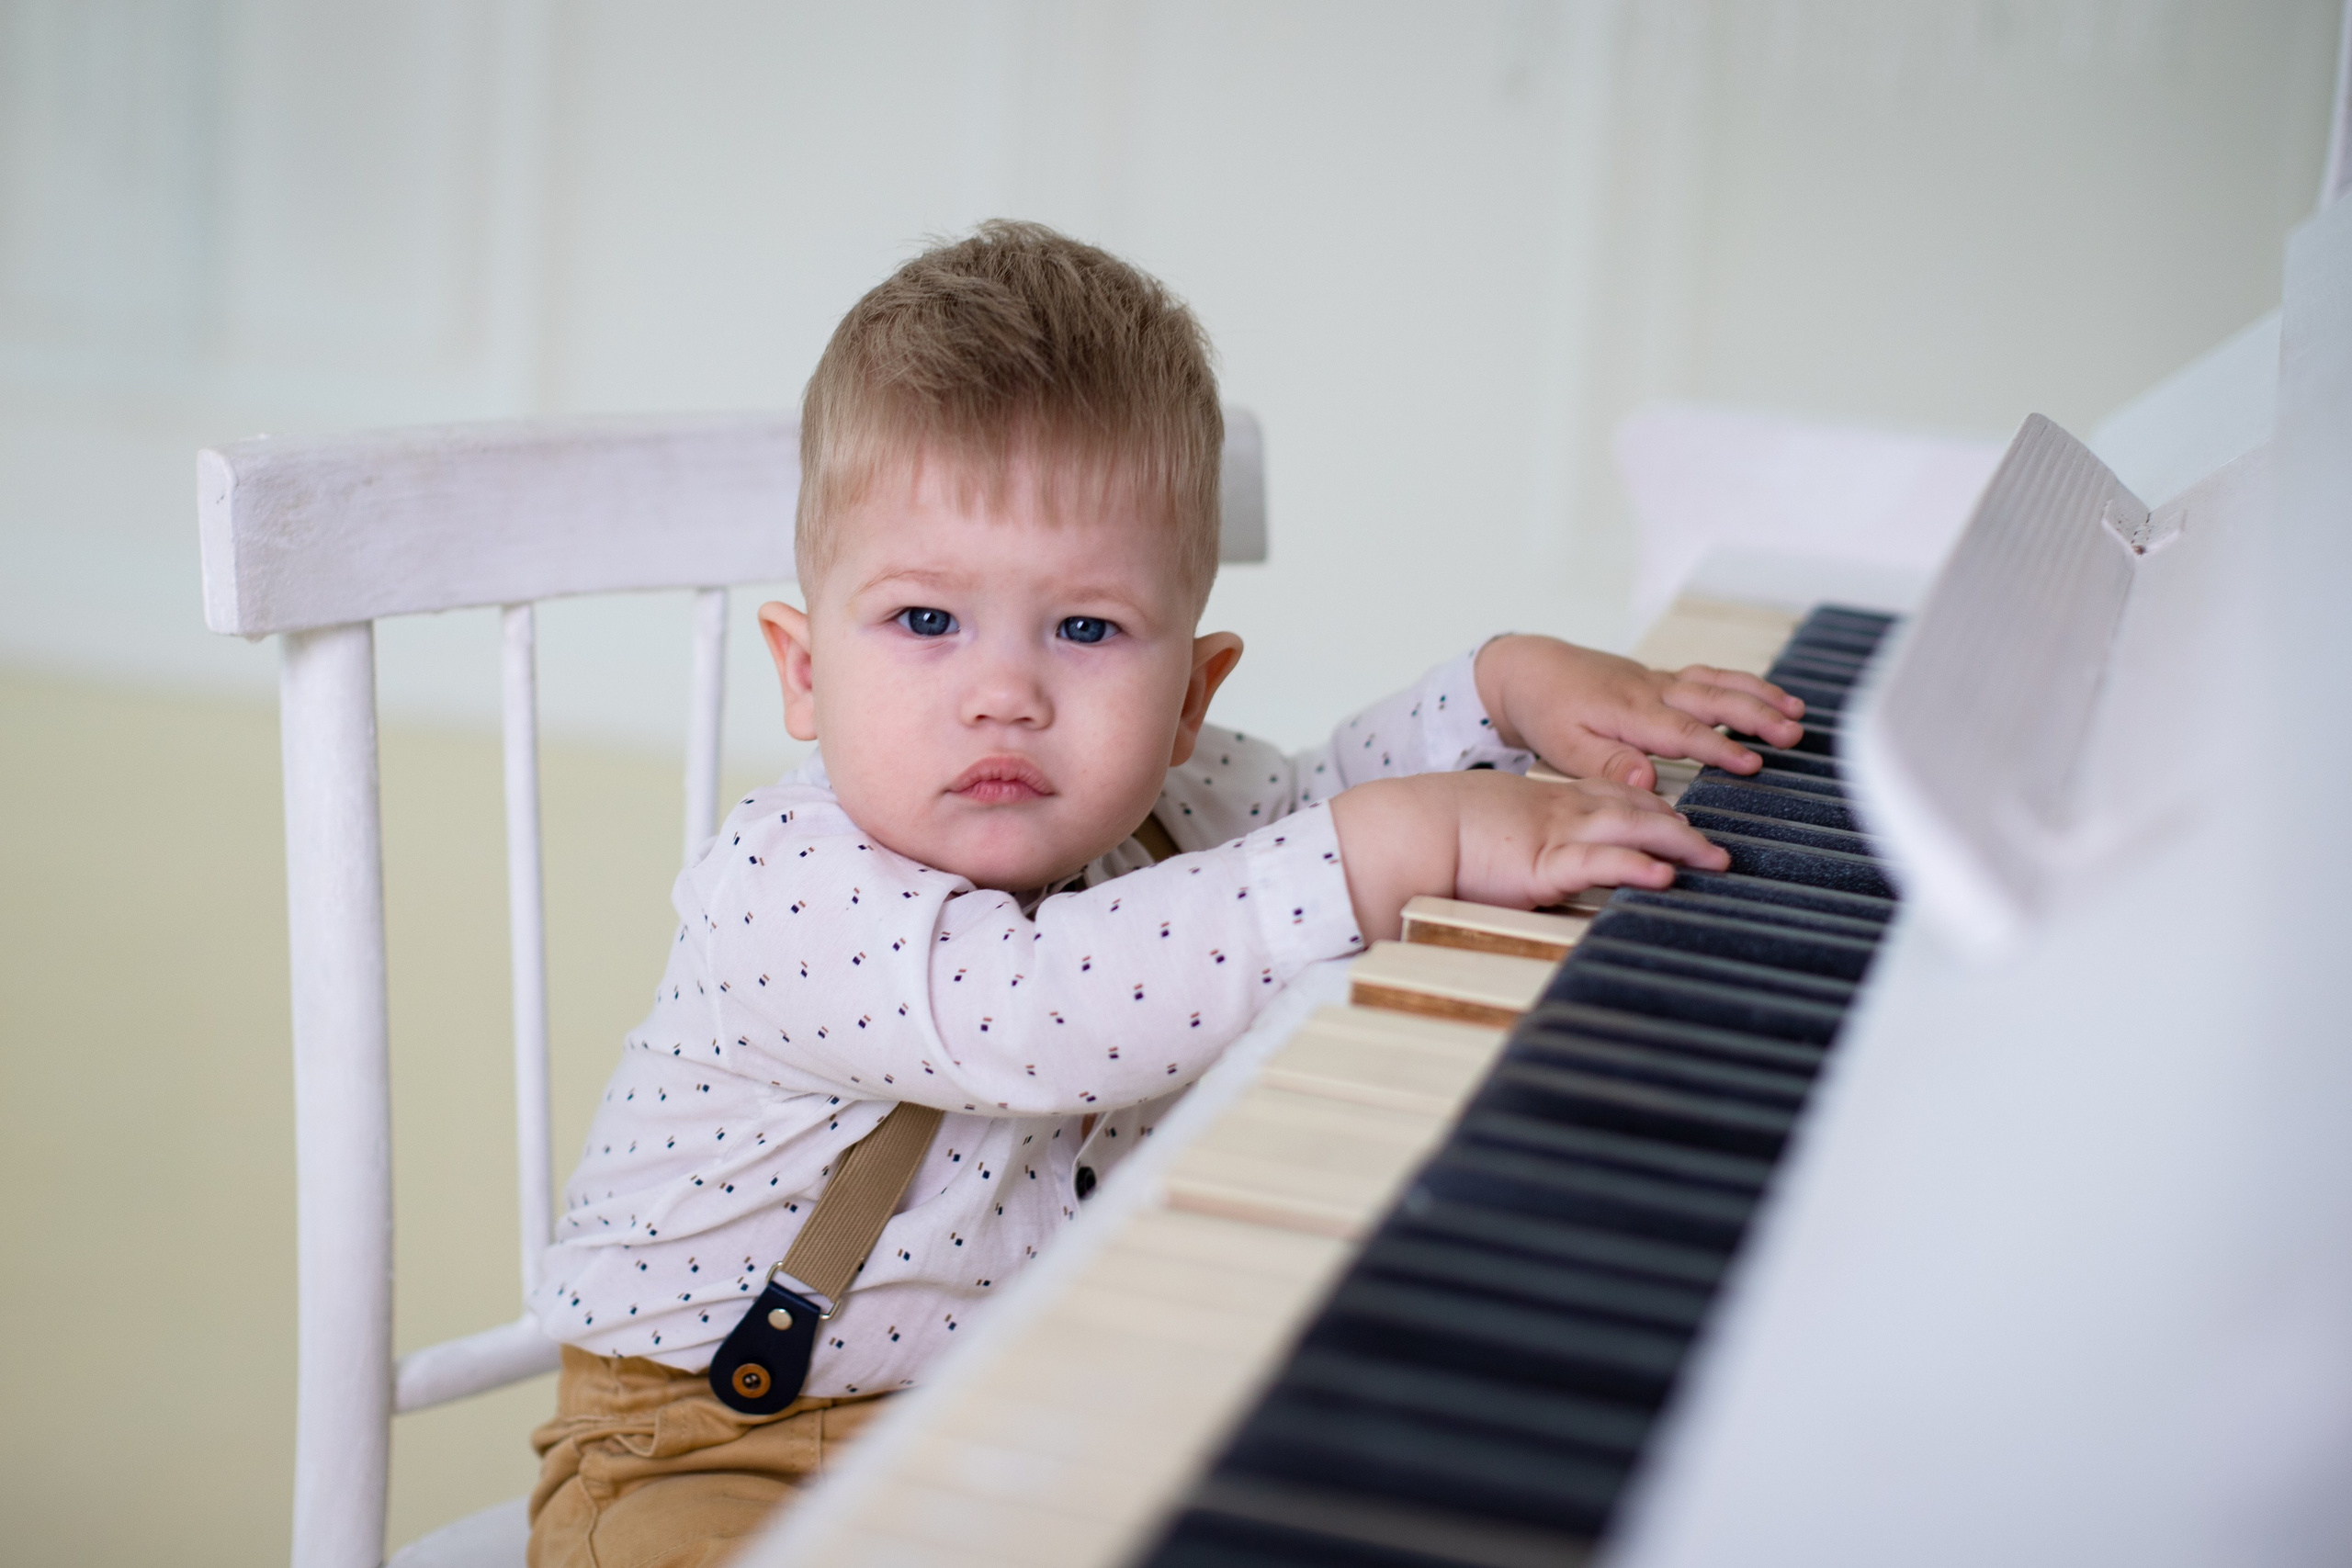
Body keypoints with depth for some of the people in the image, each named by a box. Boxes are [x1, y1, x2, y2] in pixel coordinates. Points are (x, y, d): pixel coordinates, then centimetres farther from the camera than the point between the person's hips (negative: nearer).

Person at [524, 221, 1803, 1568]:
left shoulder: (1168, 807, -5)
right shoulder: (783, 895, -27)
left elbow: (1323, 800, 17)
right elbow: (1033, 1007, -44)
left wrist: (1512, 687, -2)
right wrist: (1404, 846, -45)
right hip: (721, 1452, -5)